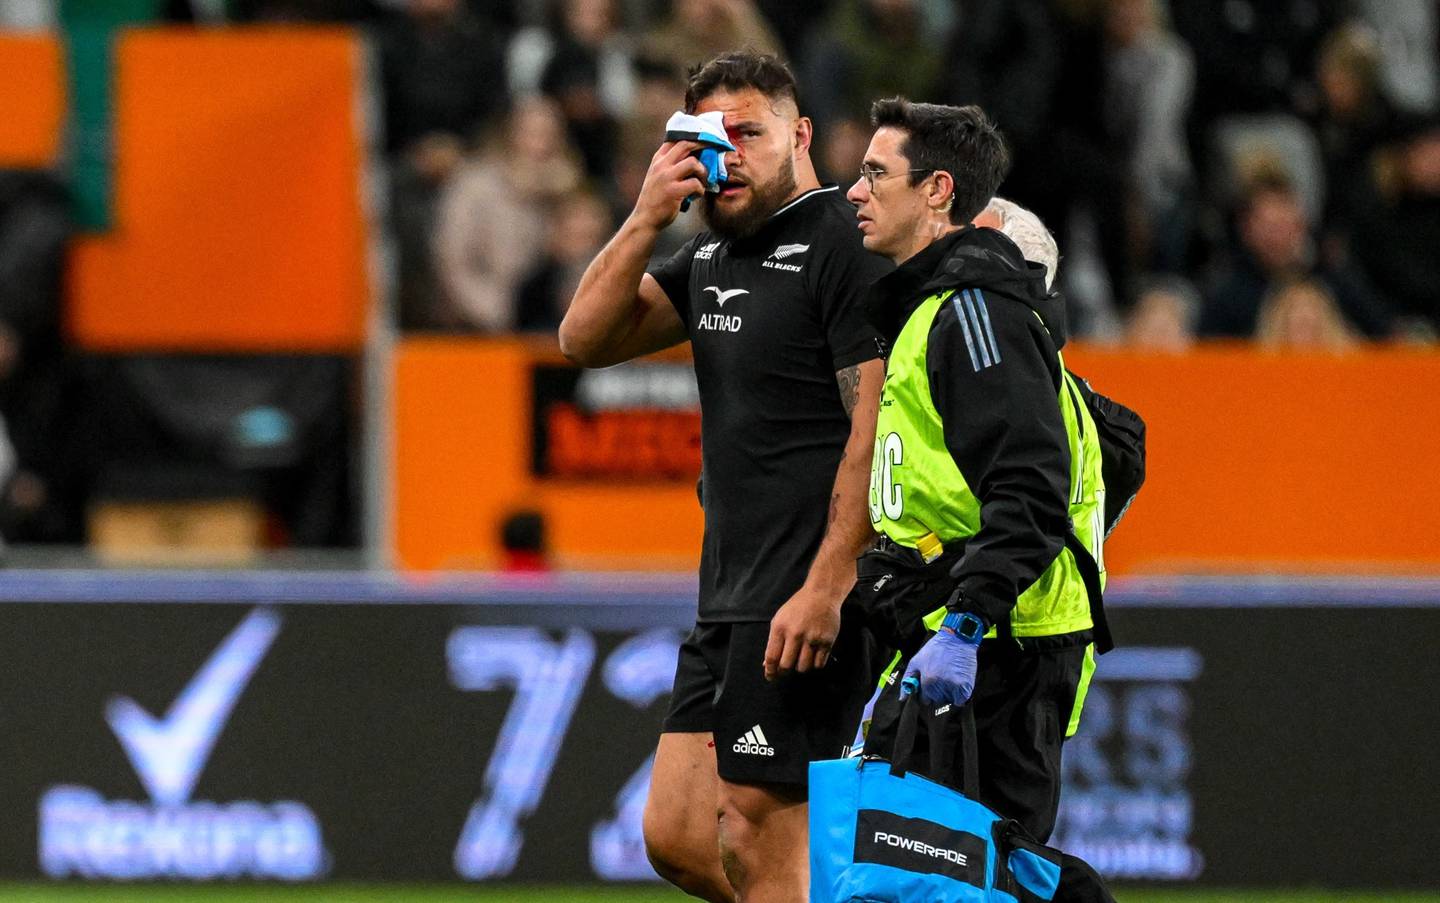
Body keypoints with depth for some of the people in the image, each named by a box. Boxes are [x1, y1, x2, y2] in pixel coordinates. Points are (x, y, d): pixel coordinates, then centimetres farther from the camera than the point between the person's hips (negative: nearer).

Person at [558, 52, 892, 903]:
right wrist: (648, 218, -1)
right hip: (732, 598, 9)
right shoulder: (714, 253, 18)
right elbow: (587, 338, 13)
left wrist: (826, 587, -23)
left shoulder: (846, 244, -10)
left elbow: (879, 425, -17)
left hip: (810, 604, -9)